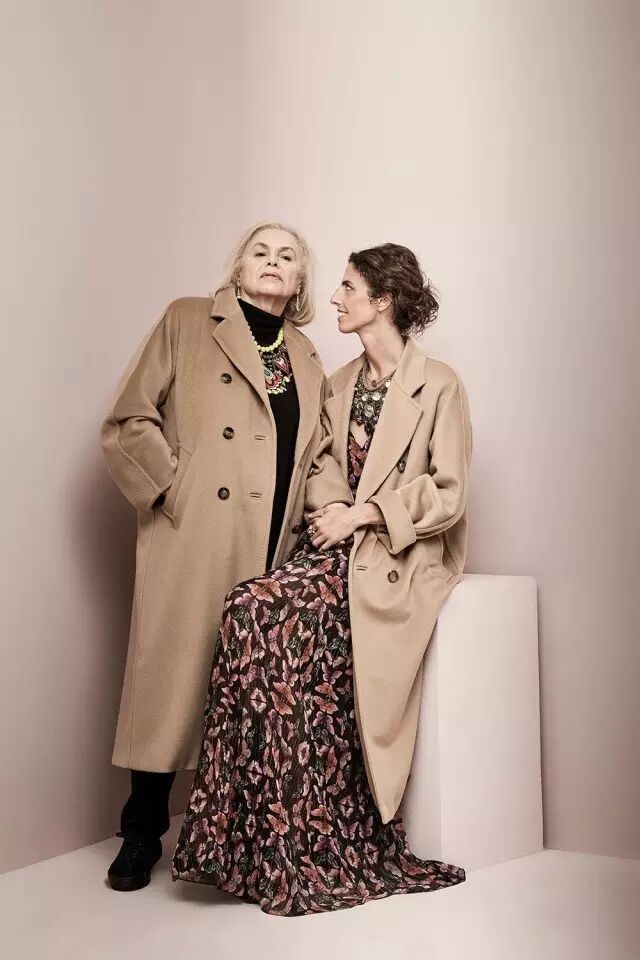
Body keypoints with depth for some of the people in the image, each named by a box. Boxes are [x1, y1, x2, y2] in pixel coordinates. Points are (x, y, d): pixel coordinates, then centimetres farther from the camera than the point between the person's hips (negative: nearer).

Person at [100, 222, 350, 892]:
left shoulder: (307, 360, 19)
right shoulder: (187, 322, 7)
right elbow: (128, 420, 1)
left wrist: (303, 523, 10)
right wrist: (172, 489, -7)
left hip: (269, 548, 4)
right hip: (190, 536, -4)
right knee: (173, 674, -2)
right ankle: (142, 831, 13)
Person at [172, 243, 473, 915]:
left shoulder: (438, 385, -2)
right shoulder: (340, 383, 19)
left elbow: (448, 494, -7)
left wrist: (362, 513, -13)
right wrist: (330, 510, -4)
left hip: (402, 554, -6)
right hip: (341, 541, 6)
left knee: (261, 613, -28)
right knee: (251, 614, -25)